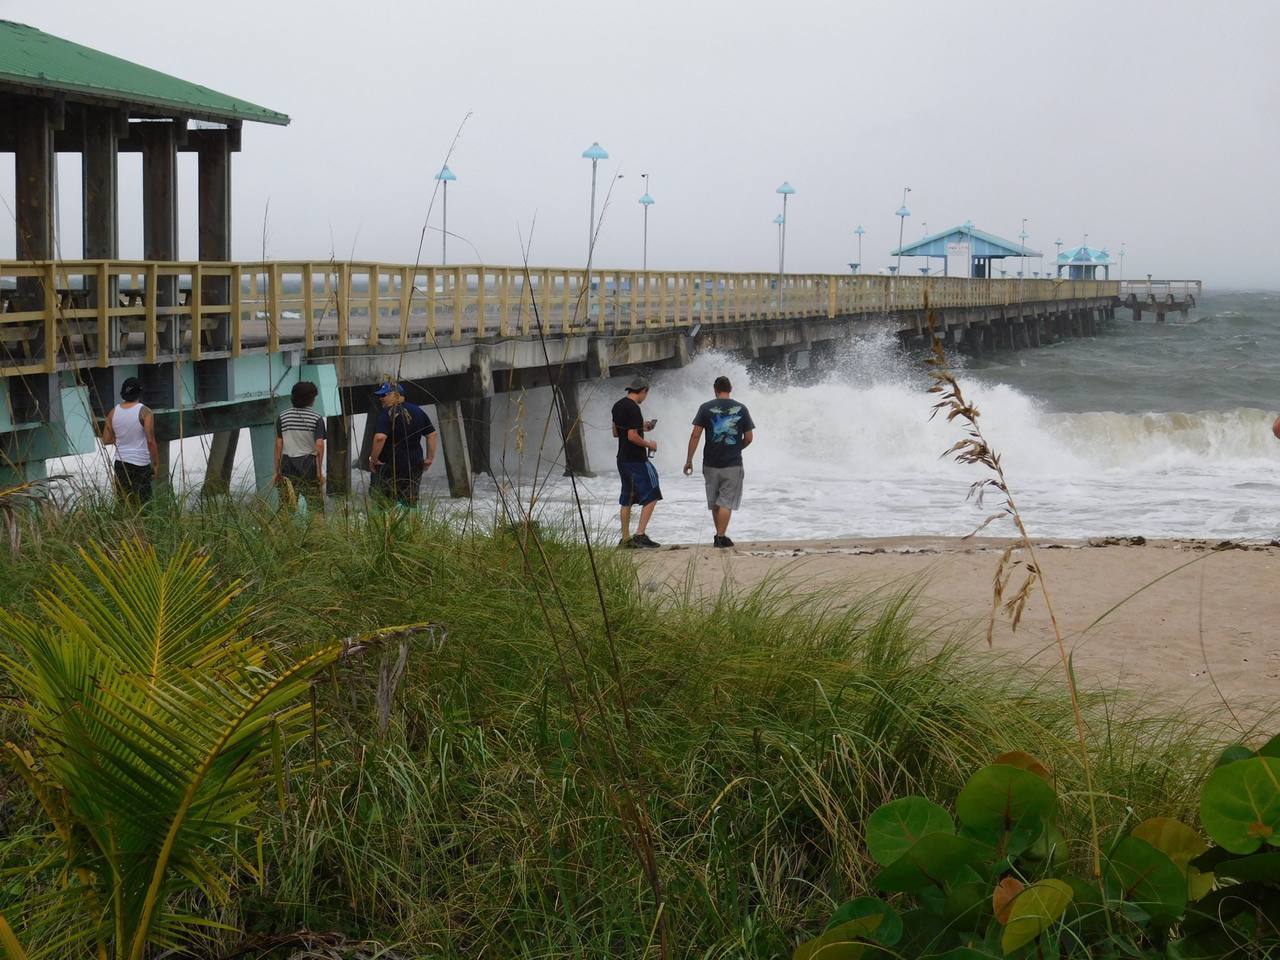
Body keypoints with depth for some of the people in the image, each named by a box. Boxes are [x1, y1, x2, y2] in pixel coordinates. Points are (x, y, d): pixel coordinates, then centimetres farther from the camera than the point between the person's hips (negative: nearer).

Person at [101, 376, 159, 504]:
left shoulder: (113, 412, 3)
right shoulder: (144, 412, -11)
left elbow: (106, 439, 6)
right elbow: (150, 441, -14)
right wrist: (156, 464, -6)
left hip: (120, 463, 5)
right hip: (140, 465, -5)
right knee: (142, 503, -2)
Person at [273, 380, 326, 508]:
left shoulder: (282, 418, 5)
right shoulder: (316, 419, -3)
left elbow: (278, 445, 4)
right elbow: (319, 445, -10)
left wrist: (277, 471, 7)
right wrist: (319, 471, -6)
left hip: (288, 465, 2)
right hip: (309, 466, -2)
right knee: (315, 507, 0)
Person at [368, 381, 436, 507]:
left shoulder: (388, 414, -13)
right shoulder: (417, 411, 9)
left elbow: (380, 438, -26)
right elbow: (432, 434, 13)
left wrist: (373, 459, -15)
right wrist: (430, 458, 17)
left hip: (390, 467, -7)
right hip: (415, 466, 7)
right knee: (410, 504, 10)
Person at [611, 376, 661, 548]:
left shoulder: (618, 406, 10)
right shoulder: (633, 408, -18)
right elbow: (632, 436, -23)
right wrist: (649, 444, -8)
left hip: (622, 459, 9)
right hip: (636, 460, -9)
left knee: (626, 500, 12)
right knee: (651, 496, -3)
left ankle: (626, 538, 13)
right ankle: (640, 534, -10)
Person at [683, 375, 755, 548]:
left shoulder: (706, 408, -2)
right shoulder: (741, 409, 1)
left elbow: (695, 435, -6)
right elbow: (749, 438, 4)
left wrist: (689, 460, 1)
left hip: (711, 463, 1)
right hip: (733, 464, -1)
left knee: (714, 502, 15)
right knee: (726, 502, 2)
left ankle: (719, 535, 23)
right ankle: (721, 537, -5)